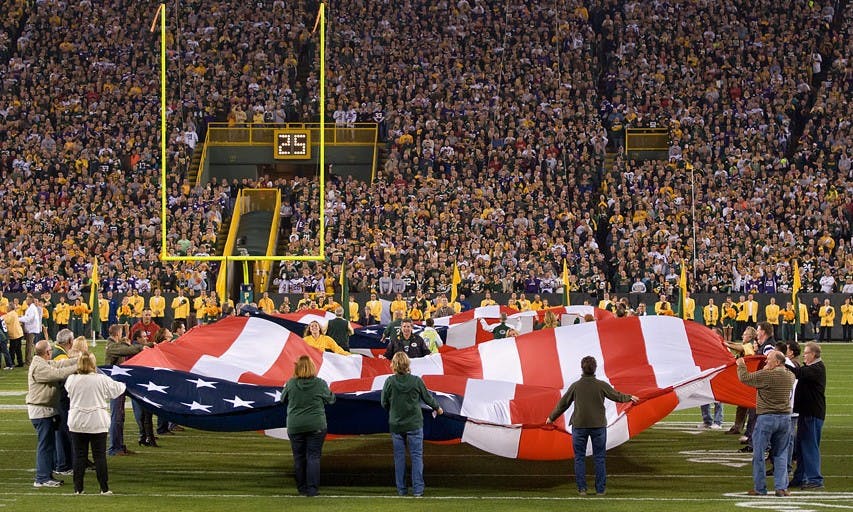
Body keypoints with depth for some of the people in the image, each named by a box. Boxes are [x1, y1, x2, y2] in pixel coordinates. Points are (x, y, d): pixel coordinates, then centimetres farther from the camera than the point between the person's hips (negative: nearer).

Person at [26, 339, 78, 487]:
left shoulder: (45, 363, 12)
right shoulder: (39, 367, -21)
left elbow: (60, 364, 10)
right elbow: (58, 374, -26)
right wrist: (78, 366, -19)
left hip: (47, 410, 11)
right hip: (41, 410, -11)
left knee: (49, 443, 14)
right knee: (45, 444, -7)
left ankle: (47, 476, 20)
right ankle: (42, 478, -5)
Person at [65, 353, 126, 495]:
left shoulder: (71, 380, -4)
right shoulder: (101, 379, -8)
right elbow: (116, 389, 7)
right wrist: (124, 384, 29)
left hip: (77, 424, 1)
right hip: (97, 423, -1)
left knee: (79, 456, 7)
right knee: (99, 456, 4)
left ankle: (78, 488, 7)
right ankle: (104, 488, 5)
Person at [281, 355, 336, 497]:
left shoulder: (291, 384, -7)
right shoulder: (320, 384, -9)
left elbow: (283, 399, 9)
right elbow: (331, 399, 5)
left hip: (295, 426, 1)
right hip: (316, 426, -1)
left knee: (299, 457, 10)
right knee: (313, 456, 2)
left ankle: (302, 488, 15)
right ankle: (312, 489, -4)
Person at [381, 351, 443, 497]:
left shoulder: (390, 382, -12)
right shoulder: (416, 381, -12)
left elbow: (384, 403, -2)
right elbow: (427, 397, 3)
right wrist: (437, 407, 23)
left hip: (396, 425, 1)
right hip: (414, 425, -1)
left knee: (399, 457, 10)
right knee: (416, 456, 5)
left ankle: (401, 489, 13)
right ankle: (418, 490, 2)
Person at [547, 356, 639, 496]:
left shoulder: (575, 386, -5)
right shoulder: (601, 385, -6)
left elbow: (563, 404, 3)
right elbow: (617, 396, 8)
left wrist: (551, 417, 18)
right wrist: (630, 397, 30)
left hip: (579, 426, 0)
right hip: (598, 425, 0)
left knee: (579, 458, 7)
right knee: (599, 458, 8)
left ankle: (582, 488, 4)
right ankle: (600, 488, 9)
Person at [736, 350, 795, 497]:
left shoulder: (765, 375, -15)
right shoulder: (790, 376, 4)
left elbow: (744, 378, -7)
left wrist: (741, 365, 10)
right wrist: (766, 369, 29)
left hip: (766, 418, -6)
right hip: (785, 418, 6)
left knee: (759, 453, 5)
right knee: (781, 454, 10)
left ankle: (759, 488, 7)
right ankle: (781, 487, 5)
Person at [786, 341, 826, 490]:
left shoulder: (817, 369, -16)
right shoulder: (809, 367, 18)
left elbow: (799, 373, -31)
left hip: (813, 413, -10)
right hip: (806, 412, 10)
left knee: (810, 446, -8)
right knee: (800, 446, 13)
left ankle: (815, 479, -6)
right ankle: (800, 478, 20)